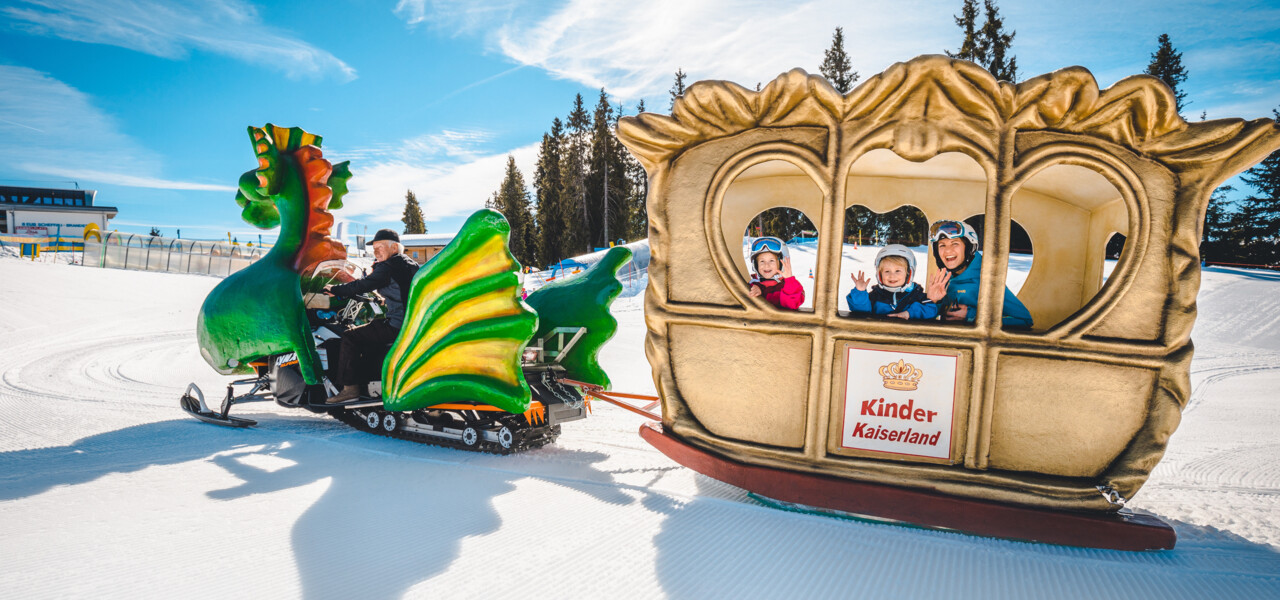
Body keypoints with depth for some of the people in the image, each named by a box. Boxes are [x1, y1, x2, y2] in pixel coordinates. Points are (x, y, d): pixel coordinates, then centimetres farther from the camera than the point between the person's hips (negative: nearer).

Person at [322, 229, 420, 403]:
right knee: (366, 338, 27)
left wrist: (336, 290, -6)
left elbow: (365, 285, -16)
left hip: (397, 326, -10)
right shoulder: (410, 264, 17)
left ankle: (349, 387, -6)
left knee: (350, 337, -6)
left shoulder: (389, 267, -12)